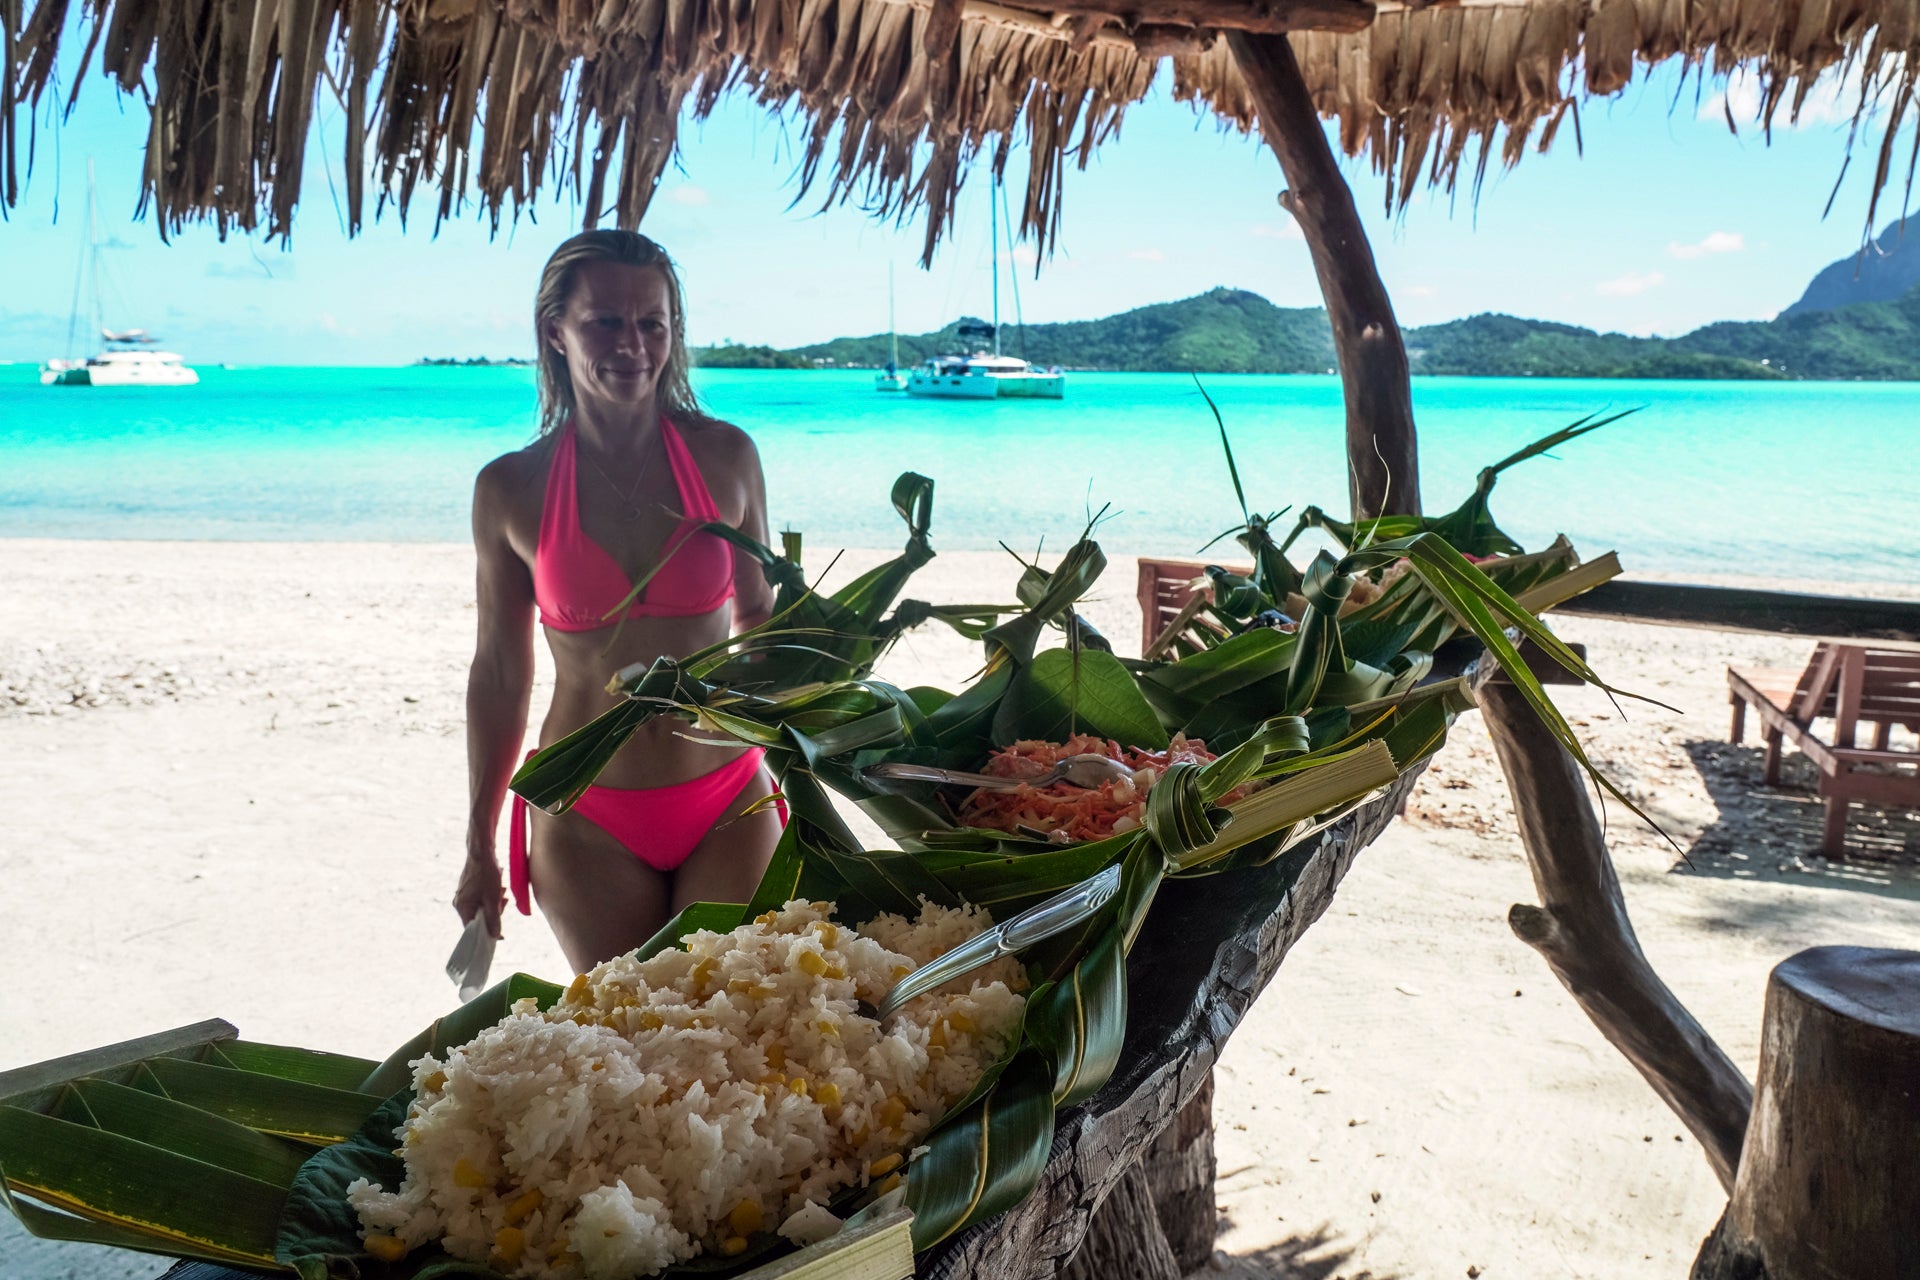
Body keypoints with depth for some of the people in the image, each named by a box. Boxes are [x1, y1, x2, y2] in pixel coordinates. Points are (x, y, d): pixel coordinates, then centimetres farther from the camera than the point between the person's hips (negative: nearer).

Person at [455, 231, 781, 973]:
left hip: (727, 807, 1)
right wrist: (479, 847, 9)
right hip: (589, 825, 0)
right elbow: (500, 672, 4)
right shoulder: (510, 489, -4)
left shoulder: (725, 457, -3)